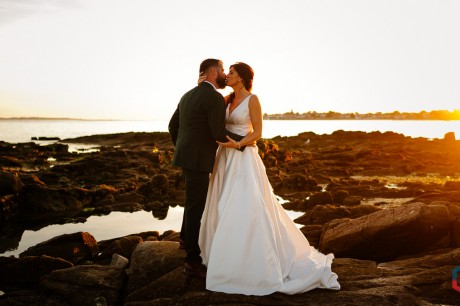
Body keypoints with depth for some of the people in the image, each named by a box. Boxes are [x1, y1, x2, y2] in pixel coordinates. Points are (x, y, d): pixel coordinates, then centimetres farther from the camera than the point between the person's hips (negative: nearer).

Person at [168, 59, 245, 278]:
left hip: (186, 156, 10)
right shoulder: (215, 98, -16)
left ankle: (187, 235, 45)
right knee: (197, 207, -3)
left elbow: (173, 125, 17)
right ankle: (193, 260, 5)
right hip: (197, 160, -10)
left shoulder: (189, 95, 13)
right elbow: (219, 134, -20)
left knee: (195, 200, 27)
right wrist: (245, 140, -6)